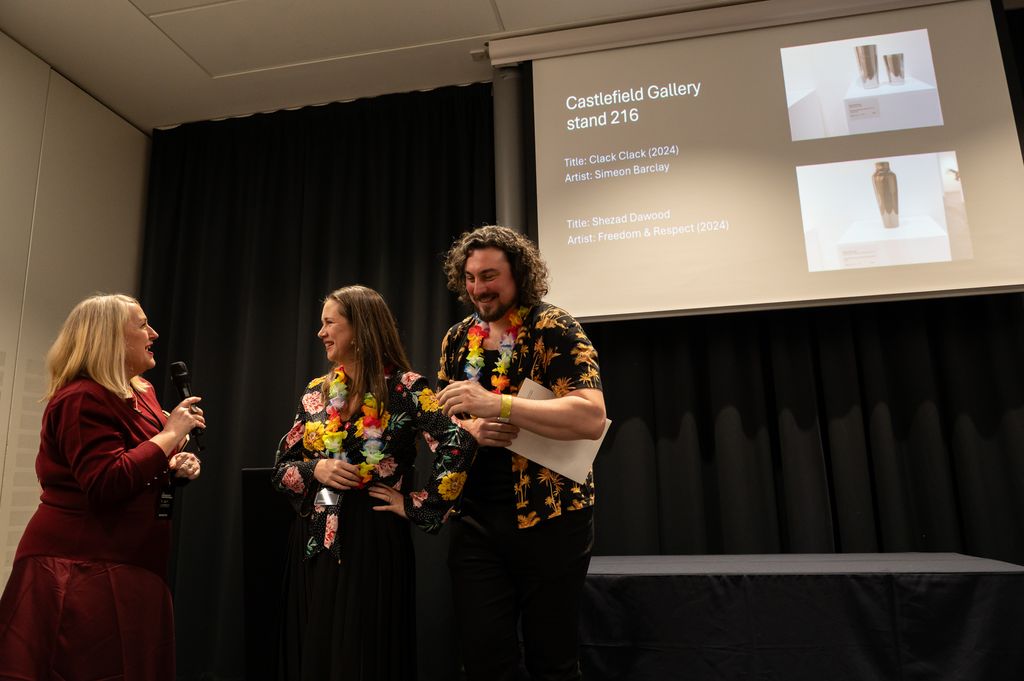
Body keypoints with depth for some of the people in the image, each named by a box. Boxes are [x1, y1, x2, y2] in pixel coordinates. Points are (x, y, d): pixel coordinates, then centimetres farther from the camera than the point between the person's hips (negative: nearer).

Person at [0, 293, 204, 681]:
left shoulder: (140, 394, 11)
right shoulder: (83, 400, -17)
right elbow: (106, 485, -27)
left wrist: (175, 466, 3)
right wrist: (169, 435, -21)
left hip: (126, 568, 9)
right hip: (80, 572, -9)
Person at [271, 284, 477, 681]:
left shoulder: (404, 388, -10)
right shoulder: (316, 392, 8)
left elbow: (459, 445, -22)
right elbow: (282, 466, 12)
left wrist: (417, 507, -17)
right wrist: (315, 470, -9)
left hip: (372, 542, -5)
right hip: (313, 542, 6)